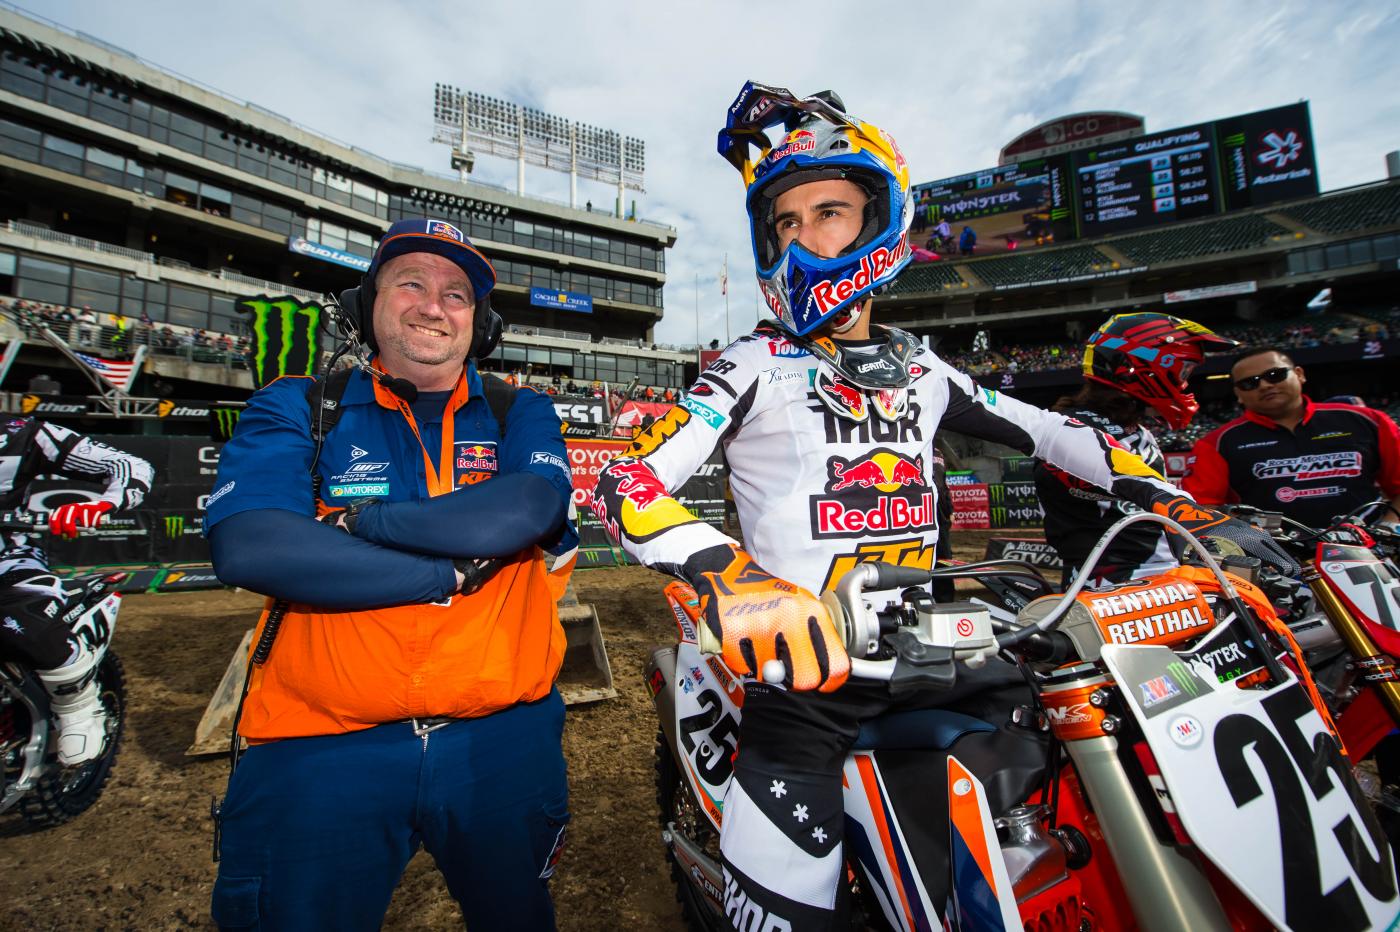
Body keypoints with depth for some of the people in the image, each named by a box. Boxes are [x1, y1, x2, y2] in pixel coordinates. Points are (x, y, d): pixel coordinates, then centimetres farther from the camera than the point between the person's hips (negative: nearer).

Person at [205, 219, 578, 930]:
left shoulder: (521, 414, 5)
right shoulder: (295, 408, 2)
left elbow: (523, 513, -17)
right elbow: (248, 547, -16)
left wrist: (356, 519, -14)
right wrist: (456, 571, -17)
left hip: (501, 740, 2)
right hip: (321, 745, -1)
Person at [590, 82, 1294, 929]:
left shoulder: (918, 371, 10)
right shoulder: (755, 366, -5)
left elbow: (1049, 431, 20)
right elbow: (625, 485, -17)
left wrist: (1181, 507, 9)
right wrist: (724, 574, -36)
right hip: (809, 670, -4)